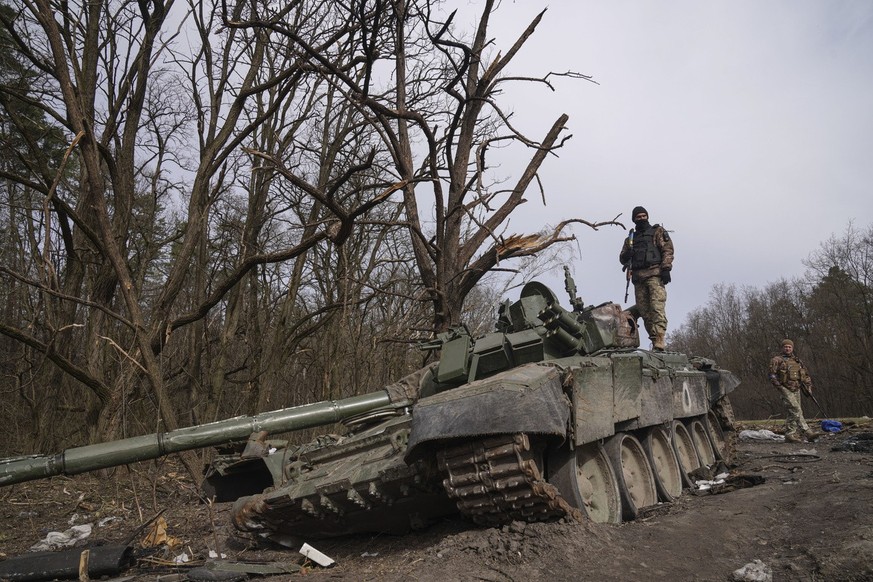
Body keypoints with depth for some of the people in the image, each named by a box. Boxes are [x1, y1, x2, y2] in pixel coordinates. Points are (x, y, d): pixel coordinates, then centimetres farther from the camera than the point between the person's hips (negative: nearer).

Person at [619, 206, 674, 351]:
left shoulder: (657, 231, 14)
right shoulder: (630, 238, 26)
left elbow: (668, 250, 3)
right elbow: (622, 258, 23)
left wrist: (666, 268, -11)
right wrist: (627, 255, -1)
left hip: (655, 274, -5)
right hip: (638, 277, 5)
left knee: (657, 309, -17)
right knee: (644, 312, -1)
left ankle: (658, 345, -26)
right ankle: (655, 342, 2)